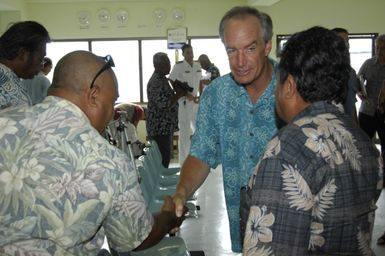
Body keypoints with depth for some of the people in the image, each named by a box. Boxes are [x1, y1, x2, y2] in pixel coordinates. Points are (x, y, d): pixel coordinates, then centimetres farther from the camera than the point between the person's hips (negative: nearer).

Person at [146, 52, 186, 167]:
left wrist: (176, 91, 12)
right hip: (160, 127, -10)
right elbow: (163, 104, -25)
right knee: (163, 159, -7)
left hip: (164, 126, 10)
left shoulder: (161, 79, 14)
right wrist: (179, 94, -14)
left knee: (165, 157, 14)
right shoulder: (156, 81, -18)